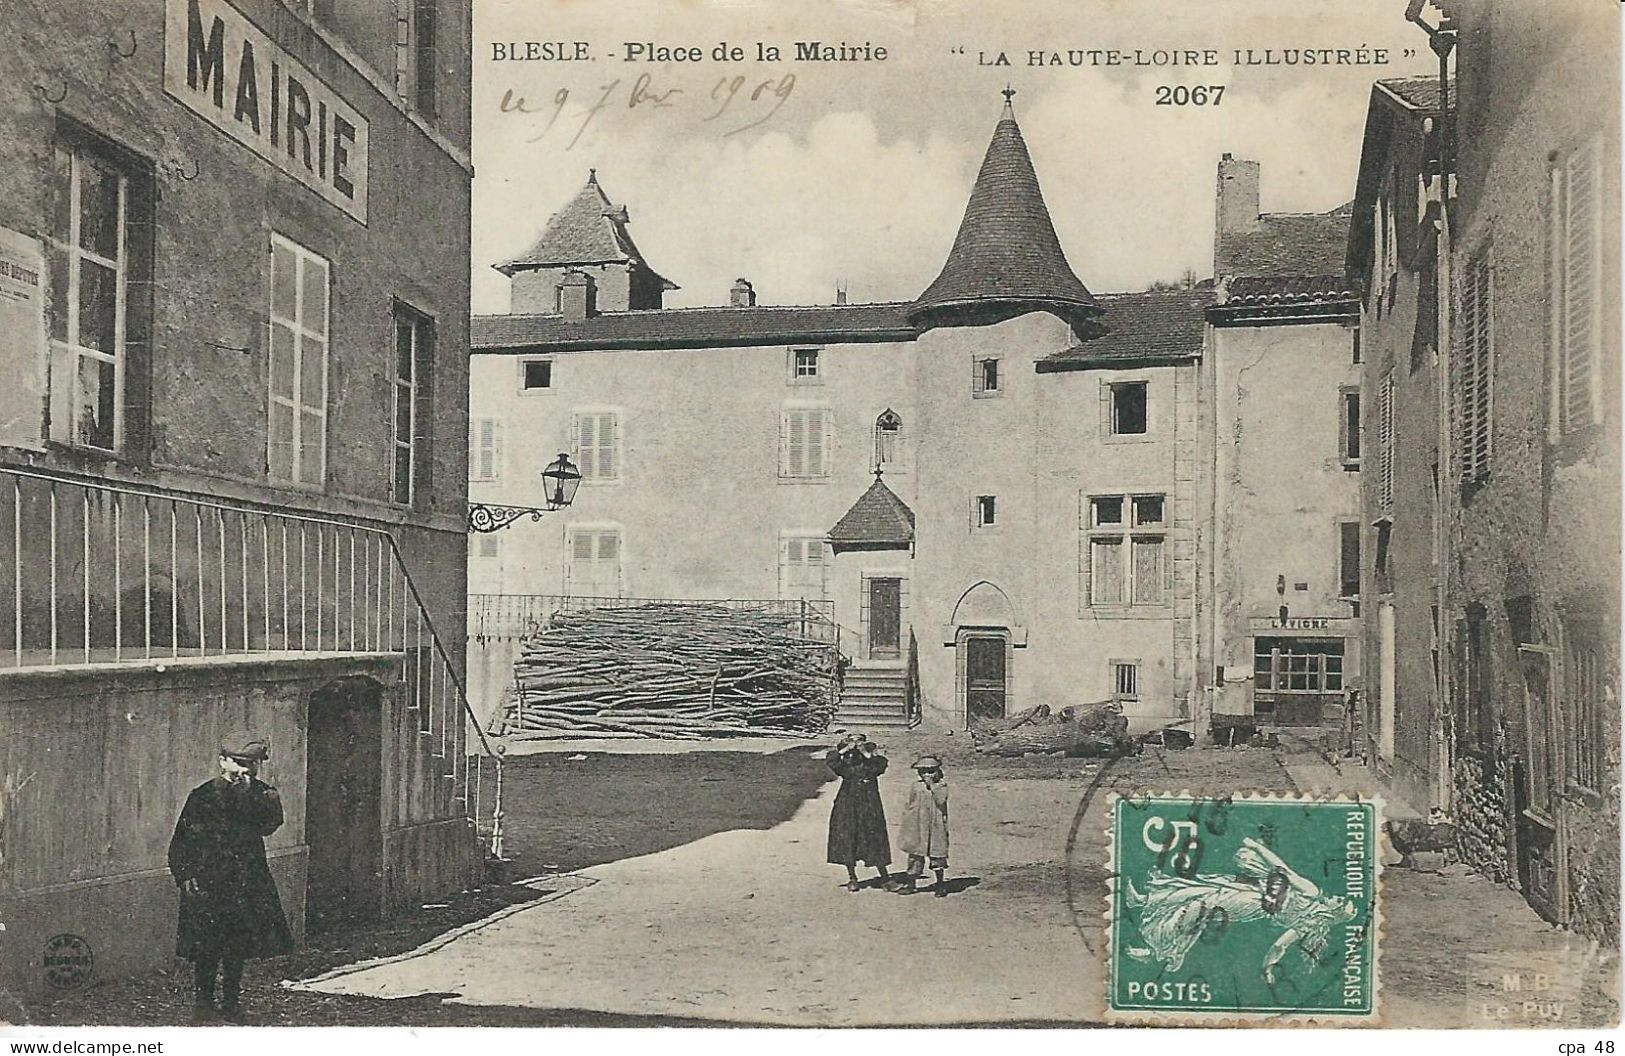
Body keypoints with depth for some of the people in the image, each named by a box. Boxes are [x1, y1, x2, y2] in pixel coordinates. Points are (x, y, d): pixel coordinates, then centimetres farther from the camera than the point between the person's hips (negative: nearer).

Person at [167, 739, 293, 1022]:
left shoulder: (262, 794, 6)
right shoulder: (202, 796, 2)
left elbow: (270, 823, -14)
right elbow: (181, 842, 4)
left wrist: (247, 795, -20)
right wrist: (185, 876, -5)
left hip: (247, 885, 1)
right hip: (206, 882, -1)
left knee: (237, 946, 6)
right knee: (205, 947, -1)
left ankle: (232, 999, 20)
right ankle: (204, 1000, 15)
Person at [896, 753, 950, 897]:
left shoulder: (941, 786, -1)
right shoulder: (915, 787, 7)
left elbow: (941, 801, -18)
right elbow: (909, 806, 14)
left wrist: (932, 785, -19)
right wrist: (906, 825, 12)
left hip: (936, 827, -2)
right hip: (917, 828, 2)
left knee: (937, 854, 3)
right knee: (915, 855, 4)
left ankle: (940, 884, 15)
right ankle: (910, 883, 10)